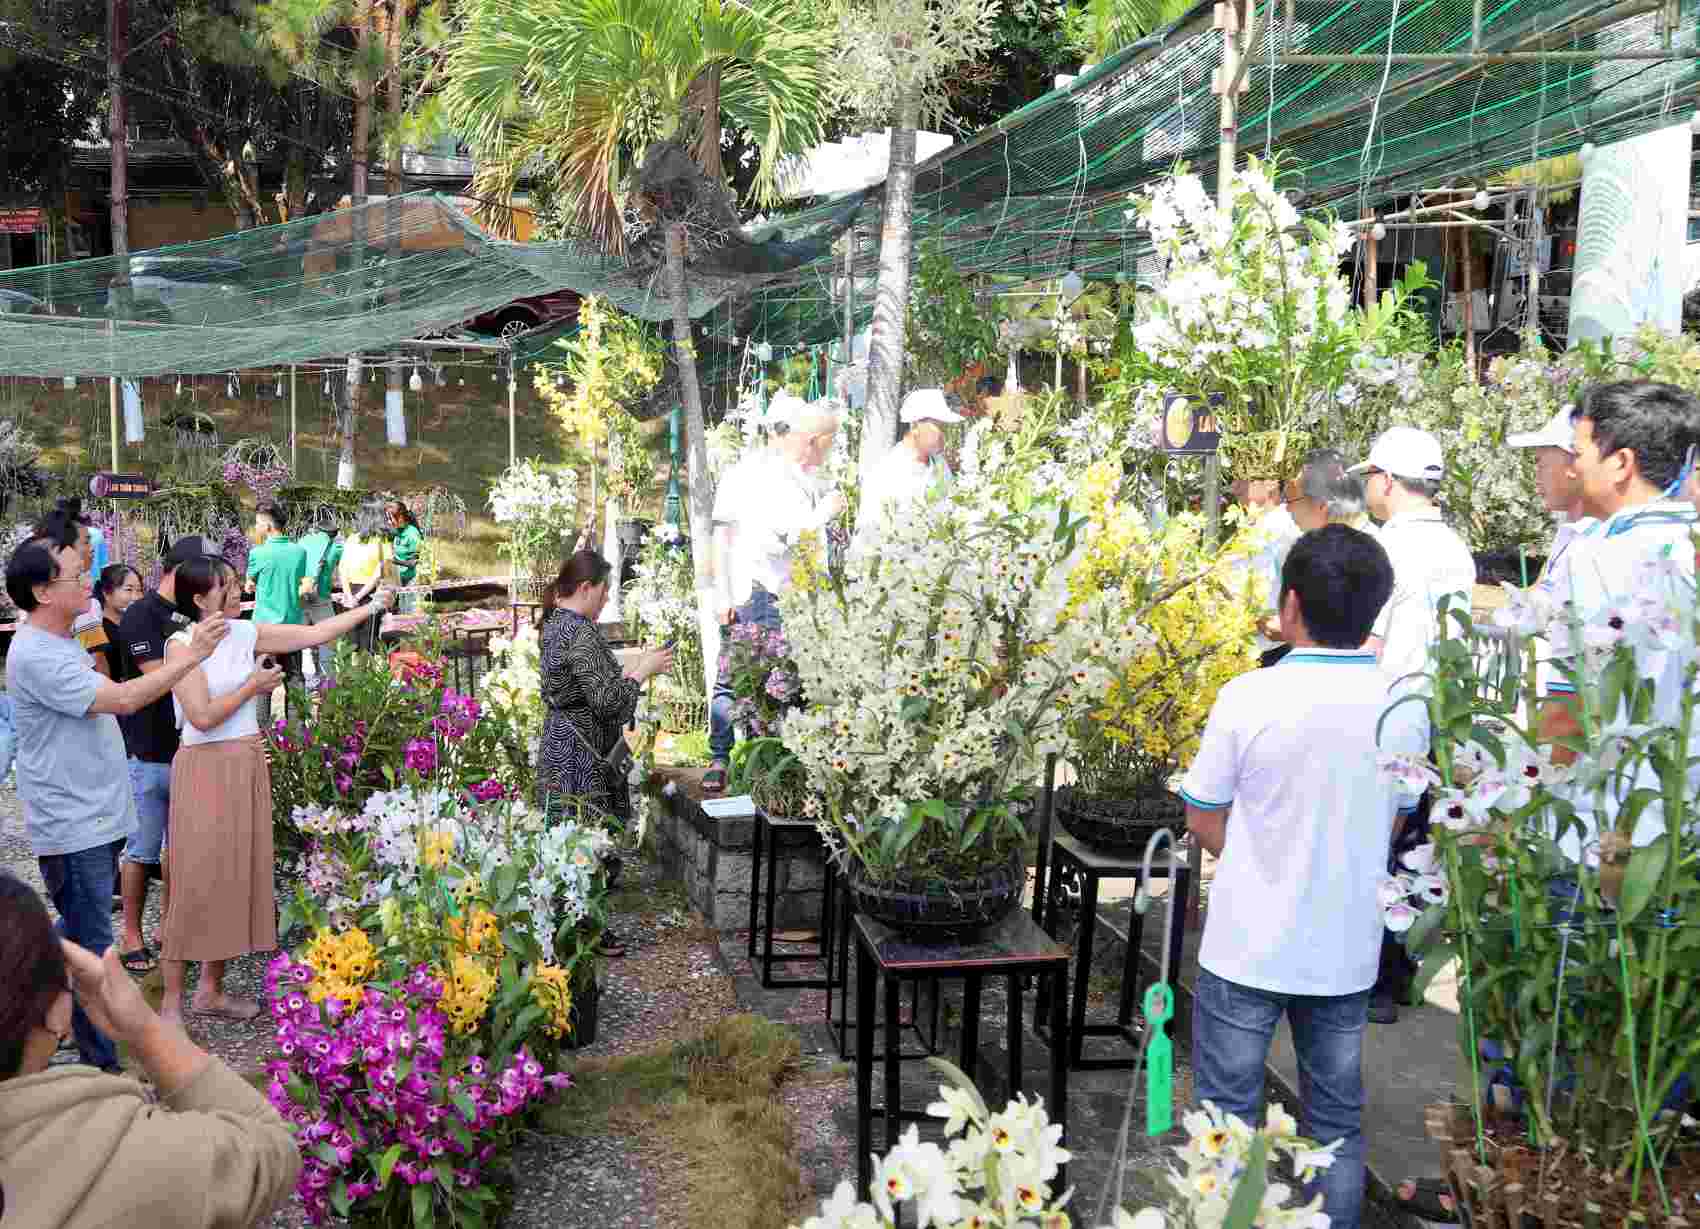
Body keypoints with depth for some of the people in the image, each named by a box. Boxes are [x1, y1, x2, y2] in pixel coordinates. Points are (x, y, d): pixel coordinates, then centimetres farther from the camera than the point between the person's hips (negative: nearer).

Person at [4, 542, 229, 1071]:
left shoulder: (61, 643, 12)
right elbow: (122, 700, -27)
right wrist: (191, 656, -25)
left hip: (94, 820, 10)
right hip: (73, 829, -10)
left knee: (77, 936, 22)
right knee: (91, 950, -1)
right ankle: (102, 1065, 9)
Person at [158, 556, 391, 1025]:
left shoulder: (247, 633, 6)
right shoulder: (181, 645, -11)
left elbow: (315, 634, 7)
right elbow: (203, 716, -17)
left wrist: (372, 606, 6)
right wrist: (254, 685, -7)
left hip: (247, 765, 6)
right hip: (206, 769, -6)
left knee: (238, 875, 10)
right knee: (196, 883, -4)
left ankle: (211, 990, 22)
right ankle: (171, 1001, 6)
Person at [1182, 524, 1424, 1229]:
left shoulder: (1249, 697, -17)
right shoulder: (1404, 707, -5)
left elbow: (1202, 819, -7)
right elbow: (1392, 822, 8)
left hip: (1247, 949, -3)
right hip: (1347, 951, 4)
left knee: (1227, 1114, 11)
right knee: (1338, 1120, 18)